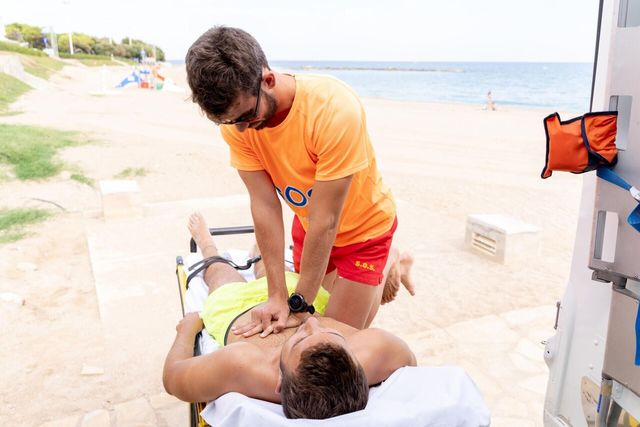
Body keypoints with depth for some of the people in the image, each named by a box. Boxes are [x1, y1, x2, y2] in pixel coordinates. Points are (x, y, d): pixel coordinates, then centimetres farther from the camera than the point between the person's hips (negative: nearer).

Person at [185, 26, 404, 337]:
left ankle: (383, 276, 29)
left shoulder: (334, 110, -36)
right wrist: (278, 296, -21)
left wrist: (299, 303, -24)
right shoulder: (236, 120, -20)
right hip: (308, 227, 5)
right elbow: (264, 205, -20)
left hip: (362, 227, -4)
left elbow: (325, 222, -32)